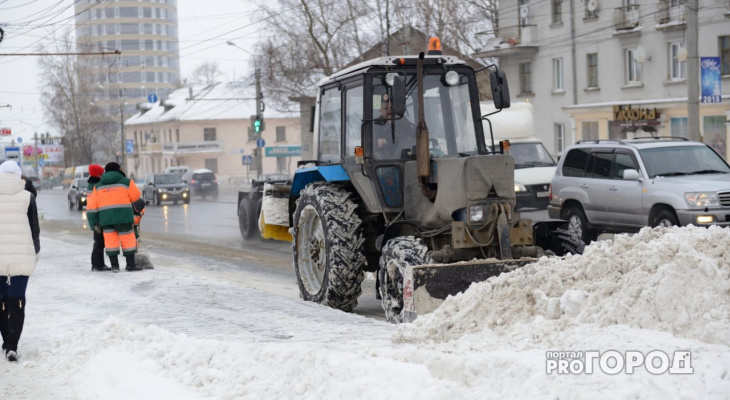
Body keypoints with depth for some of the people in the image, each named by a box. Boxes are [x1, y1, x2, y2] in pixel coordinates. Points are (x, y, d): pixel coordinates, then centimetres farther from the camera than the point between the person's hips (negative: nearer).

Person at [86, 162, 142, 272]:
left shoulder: (98, 186, 12)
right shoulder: (126, 182, 2)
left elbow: (92, 206, 8)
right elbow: (135, 197, 8)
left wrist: (95, 222, 10)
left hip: (106, 218, 3)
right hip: (123, 216, -3)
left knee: (110, 242, 8)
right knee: (128, 240, 3)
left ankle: (114, 266, 6)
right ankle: (130, 264, 4)